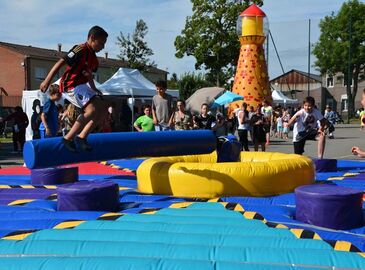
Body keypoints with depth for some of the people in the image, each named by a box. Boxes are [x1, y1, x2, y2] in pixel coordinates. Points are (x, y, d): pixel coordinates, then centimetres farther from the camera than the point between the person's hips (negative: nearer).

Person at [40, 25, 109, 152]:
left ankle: (82, 136, 2)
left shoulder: (94, 58, 16)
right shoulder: (80, 50, -12)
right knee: (92, 109, -23)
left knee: (103, 107, 4)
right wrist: (47, 81, -19)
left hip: (81, 86, 10)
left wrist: (94, 90, 17)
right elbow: (60, 63, -16)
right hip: (70, 86, -10)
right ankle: (68, 138, -17)